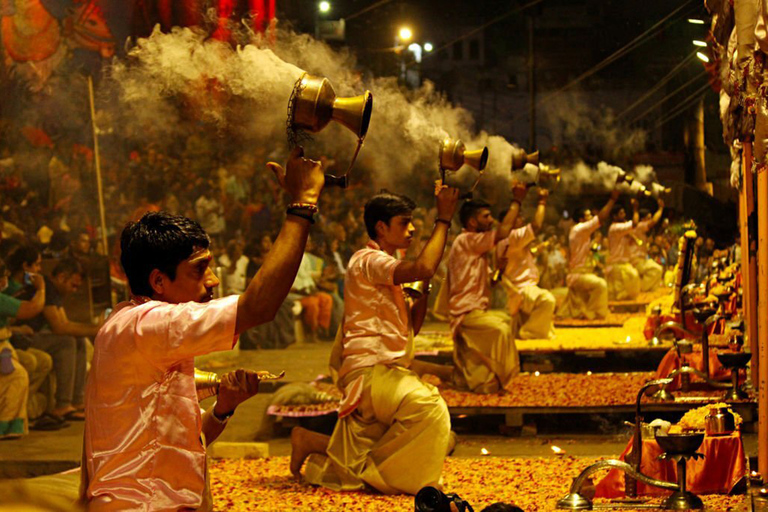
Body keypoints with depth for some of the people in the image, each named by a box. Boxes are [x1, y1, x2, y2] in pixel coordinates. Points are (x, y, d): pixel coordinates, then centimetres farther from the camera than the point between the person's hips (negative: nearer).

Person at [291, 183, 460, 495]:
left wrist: (426, 287, 7)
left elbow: (411, 327, 19)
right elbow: (423, 268, -27)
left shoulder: (386, 268, 24)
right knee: (427, 407, -33)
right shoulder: (368, 260, -8)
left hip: (388, 370, 10)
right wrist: (443, 220, -17)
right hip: (368, 370, -10)